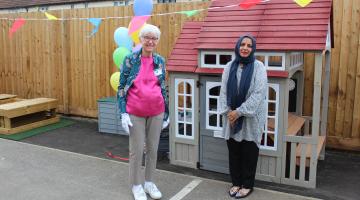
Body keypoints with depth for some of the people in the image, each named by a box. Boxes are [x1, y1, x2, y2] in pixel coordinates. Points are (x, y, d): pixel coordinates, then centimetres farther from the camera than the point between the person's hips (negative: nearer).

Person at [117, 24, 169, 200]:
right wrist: (123, 113, -10)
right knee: (136, 150, 5)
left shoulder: (160, 61, 3)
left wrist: (166, 113, 11)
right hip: (135, 113, -3)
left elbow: (163, 88, 10)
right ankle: (136, 185, 23)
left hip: (156, 113, 3)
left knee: (153, 149, 12)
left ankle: (149, 182, 30)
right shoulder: (130, 60, -6)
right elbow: (121, 88, -4)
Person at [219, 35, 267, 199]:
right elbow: (223, 91, 4)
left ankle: (247, 185, 22)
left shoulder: (258, 67, -7)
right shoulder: (229, 66, 5)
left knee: (249, 152, 7)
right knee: (233, 151, 11)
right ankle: (236, 182, 28)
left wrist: (239, 112, -16)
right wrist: (227, 112, -8)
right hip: (231, 116, 4)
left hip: (250, 118, -3)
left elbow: (258, 93, -14)